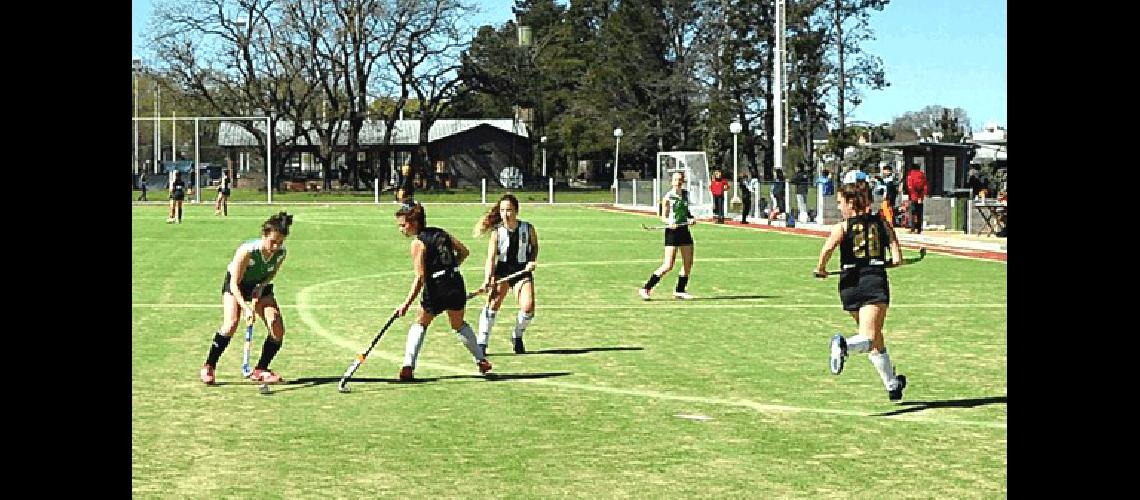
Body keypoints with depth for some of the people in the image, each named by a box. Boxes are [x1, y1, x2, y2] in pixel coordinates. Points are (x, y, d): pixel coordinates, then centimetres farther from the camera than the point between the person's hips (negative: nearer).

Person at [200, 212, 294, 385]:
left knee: (278, 329, -10)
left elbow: (272, 273, -1)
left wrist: (261, 286, -20)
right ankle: (208, 368, -11)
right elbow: (234, 284, -30)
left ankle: (260, 370, 7)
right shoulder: (246, 251, -36)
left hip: (260, 286, 4)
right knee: (231, 324, -26)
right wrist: (246, 308, -41)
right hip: (236, 285, -4)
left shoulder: (281, 253, -23)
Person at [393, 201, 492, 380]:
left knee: (420, 324, 12)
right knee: (459, 324, 27)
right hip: (456, 283, 6)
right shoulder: (441, 233, 9)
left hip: (436, 288, -6)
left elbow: (420, 278, -15)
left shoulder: (418, 243, -9)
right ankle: (482, 360, 31)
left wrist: (406, 304, -14)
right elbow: (464, 251, 17)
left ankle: (408, 366, -1)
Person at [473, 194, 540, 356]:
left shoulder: (528, 228, -7)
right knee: (493, 303, -18)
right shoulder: (497, 231, -10)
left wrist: (532, 260, -5)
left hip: (523, 270, 1)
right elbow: (491, 257, -16)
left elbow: (534, 246, 13)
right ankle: (482, 343, -10)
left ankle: (517, 337, 14)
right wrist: (487, 279, -27)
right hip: (501, 270, -1)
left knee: (528, 306, -15)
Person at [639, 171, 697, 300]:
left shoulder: (686, 194, 9)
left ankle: (680, 291, 21)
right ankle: (646, 288, -5)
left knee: (688, 263, 7)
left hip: (684, 230, 7)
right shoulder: (667, 197, -8)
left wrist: (691, 218, 4)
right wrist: (670, 223, -25)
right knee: (668, 265, -12)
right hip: (672, 231, -7)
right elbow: (663, 217, -5)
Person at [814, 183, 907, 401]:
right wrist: (895, 260, 22)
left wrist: (821, 268, -3)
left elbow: (828, 247, -20)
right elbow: (897, 258, -1)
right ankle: (844, 345, -46)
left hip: (850, 284, 1)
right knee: (869, 338, -13)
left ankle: (892, 385, 28)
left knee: (876, 342, 18)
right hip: (876, 282, -1)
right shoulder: (881, 223, 7)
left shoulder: (842, 226, 1)